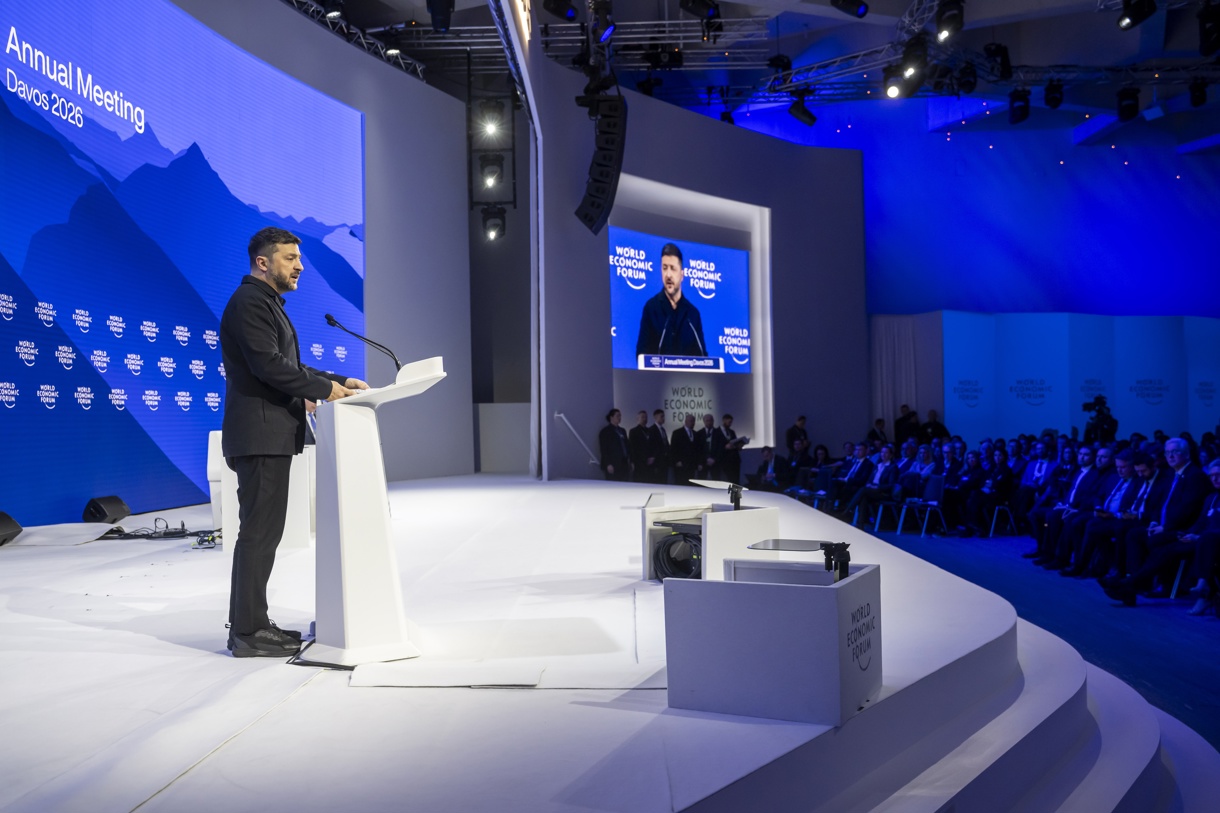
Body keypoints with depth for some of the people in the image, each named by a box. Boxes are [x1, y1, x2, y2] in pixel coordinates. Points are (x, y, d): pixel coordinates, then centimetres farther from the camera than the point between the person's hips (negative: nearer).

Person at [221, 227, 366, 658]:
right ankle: (247, 632, -2)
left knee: (263, 531, 13)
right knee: (259, 531, -8)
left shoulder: (267, 303, 23)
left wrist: (340, 381, 13)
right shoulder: (249, 302, -10)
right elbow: (268, 364, -21)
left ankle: (251, 623, 20)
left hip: (271, 435, 11)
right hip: (260, 434, -11)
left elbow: (290, 366, 23)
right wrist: (324, 389, -15)